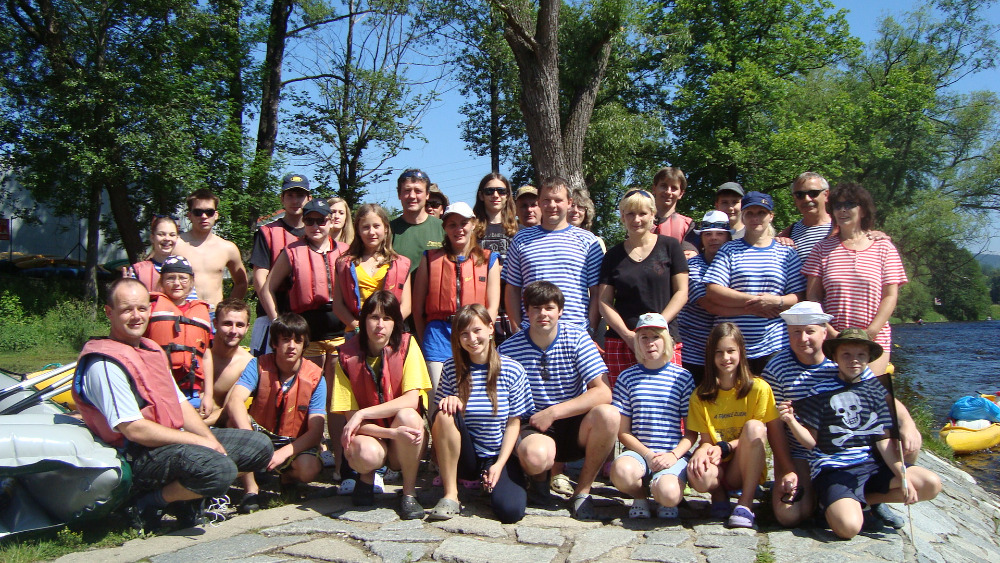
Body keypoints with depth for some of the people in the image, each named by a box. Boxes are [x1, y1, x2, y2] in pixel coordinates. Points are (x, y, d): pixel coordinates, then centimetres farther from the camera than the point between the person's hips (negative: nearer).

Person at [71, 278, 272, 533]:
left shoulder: (152, 350, 16)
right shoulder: (104, 364, -15)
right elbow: (134, 429, -21)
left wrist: (211, 439, -2)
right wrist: (200, 442, -17)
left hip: (178, 437, 9)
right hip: (140, 455, -9)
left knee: (261, 447, 7)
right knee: (220, 470, -33)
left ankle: (187, 494, 6)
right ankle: (149, 504, -9)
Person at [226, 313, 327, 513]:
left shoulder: (315, 378, -13)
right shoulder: (258, 366, -11)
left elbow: (316, 431, -17)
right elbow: (234, 401, -29)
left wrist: (283, 453, -33)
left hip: (296, 443, -1)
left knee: (309, 469, -33)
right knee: (236, 419, -29)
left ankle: (288, 475, 8)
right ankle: (251, 488, -16)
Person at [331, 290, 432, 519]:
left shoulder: (406, 345, -8)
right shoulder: (348, 356, -7)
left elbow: (411, 400, -17)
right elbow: (351, 417, -11)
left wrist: (363, 414, -24)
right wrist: (392, 433, -27)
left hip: (405, 445, 1)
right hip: (369, 433, 0)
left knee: (407, 416, -33)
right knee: (366, 453, -35)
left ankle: (409, 493, -12)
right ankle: (367, 477, 5)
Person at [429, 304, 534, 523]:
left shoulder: (512, 370, -6)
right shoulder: (452, 368, -2)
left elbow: (513, 423, -3)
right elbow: (440, 414, 4)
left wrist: (499, 464, -13)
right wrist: (448, 401, -20)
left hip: (498, 456, -1)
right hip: (463, 458, 1)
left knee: (511, 511, -25)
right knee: (445, 414, -27)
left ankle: (490, 481, 12)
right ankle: (450, 495, -17)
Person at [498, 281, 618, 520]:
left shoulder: (577, 337, -7)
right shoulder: (509, 348, -7)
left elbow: (603, 393, -15)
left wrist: (552, 413, -19)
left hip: (576, 427, 2)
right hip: (534, 429, -1)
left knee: (608, 414, -32)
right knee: (536, 456, -38)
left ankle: (582, 491, -8)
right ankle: (540, 478, 5)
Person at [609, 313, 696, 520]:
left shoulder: (682, 377, 6)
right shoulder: (628, 377, 7)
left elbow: (692, 431, 6)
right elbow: (623, 431, 4)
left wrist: (674, 455, -12)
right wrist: (647, 454, -11)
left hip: (673, 454, -1)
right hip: (638, 451, 1)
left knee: (668, 493, -32)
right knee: (622, 471, -34)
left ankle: (660, 495, 7)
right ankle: (640, 497, 2)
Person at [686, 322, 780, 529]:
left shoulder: (759, 388, -4)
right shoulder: (701, 395, 2)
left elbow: (758, 434, -2)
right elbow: (706, 440, 1)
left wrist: (724, 447, -16)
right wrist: (702, 451, -24)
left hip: (748, 469, 0)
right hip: (718, 467, 1)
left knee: (753, 427, -30)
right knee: (698, 475, -36)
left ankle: (745, 504, -19)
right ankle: (719, 494, 3)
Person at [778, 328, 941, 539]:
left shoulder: (875, 390, 10)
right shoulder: (822, 392, -1)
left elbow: (884, 440, 6)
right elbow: (811, 441, -1)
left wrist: (903, 476, -6)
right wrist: (791, 421, -20)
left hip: (872, 464, 5)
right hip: (834, 469, -5)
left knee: (932, 485, -12)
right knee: (848, 527, -28)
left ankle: (864, 499, 2)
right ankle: (831, 504, 8)